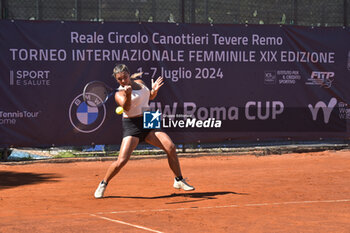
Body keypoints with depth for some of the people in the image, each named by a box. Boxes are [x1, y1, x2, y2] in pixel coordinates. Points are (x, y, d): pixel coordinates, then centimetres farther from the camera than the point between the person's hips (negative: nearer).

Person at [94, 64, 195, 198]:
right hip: (132, 126, -5)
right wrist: (128, 94, -48)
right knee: (122, 160, -17)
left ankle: (179, 181, 6)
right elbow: (126, 107, -28)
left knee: (171, 147, -9)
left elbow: (150, 97, 28)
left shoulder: (139, 82, 11)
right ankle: (103, 185, 4)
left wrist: (154, 90, 5)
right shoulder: (119, 94, -8)